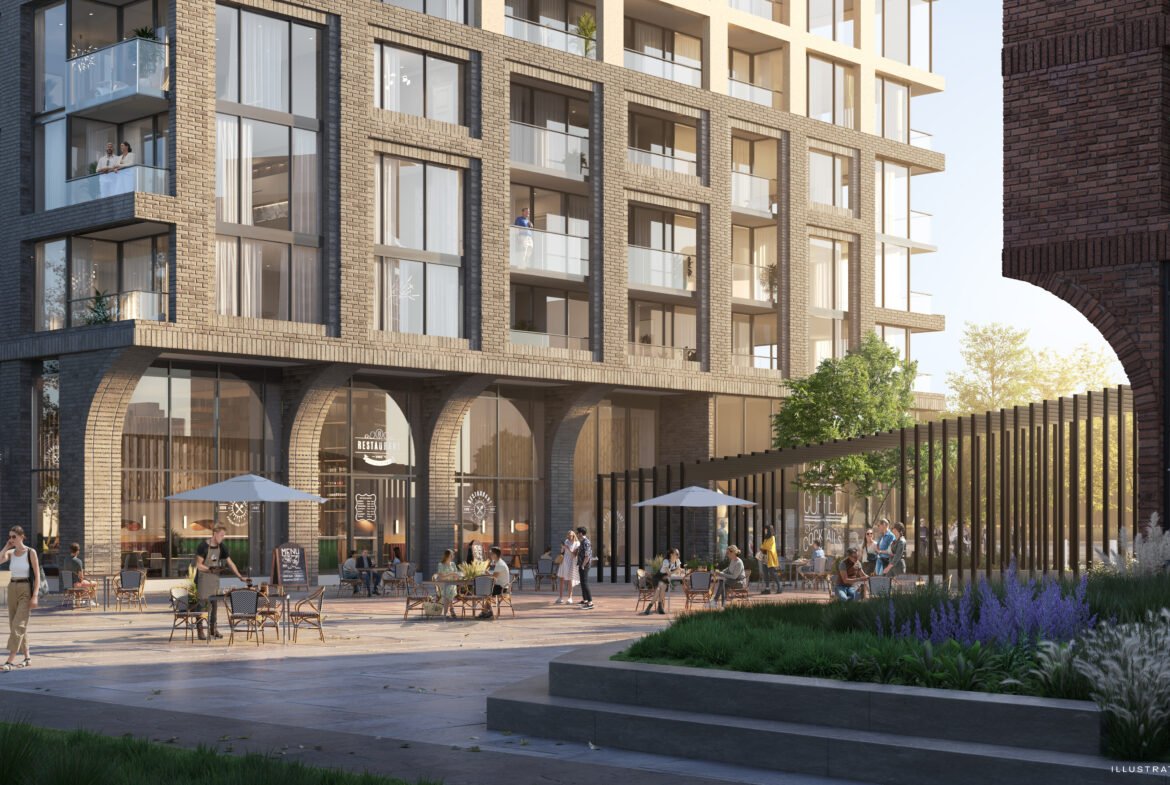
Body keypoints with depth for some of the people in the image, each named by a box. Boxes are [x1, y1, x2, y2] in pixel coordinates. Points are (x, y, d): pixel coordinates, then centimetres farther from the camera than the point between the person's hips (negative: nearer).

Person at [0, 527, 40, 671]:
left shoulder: (31, 552, -7)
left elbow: (37, 575, -9)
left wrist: (35, 596, -16)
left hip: (26, 590, -7)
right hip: (12, 589, 7)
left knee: (18, 625, -15)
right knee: (15, 624, 10)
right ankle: (27, 658, 22)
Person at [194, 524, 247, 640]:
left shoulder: (222, 547, 4)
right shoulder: (203, 546, -14)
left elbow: (230, 563, 7)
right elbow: (199, 565, -13)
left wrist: (240, 576, -1)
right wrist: (210, 569, -27)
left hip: (215, 578, 6)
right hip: (203, 578, -6)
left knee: (214, 603, 7)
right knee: (202, 603, -5)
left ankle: (212, 629, 15)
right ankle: (200, 630, -2)